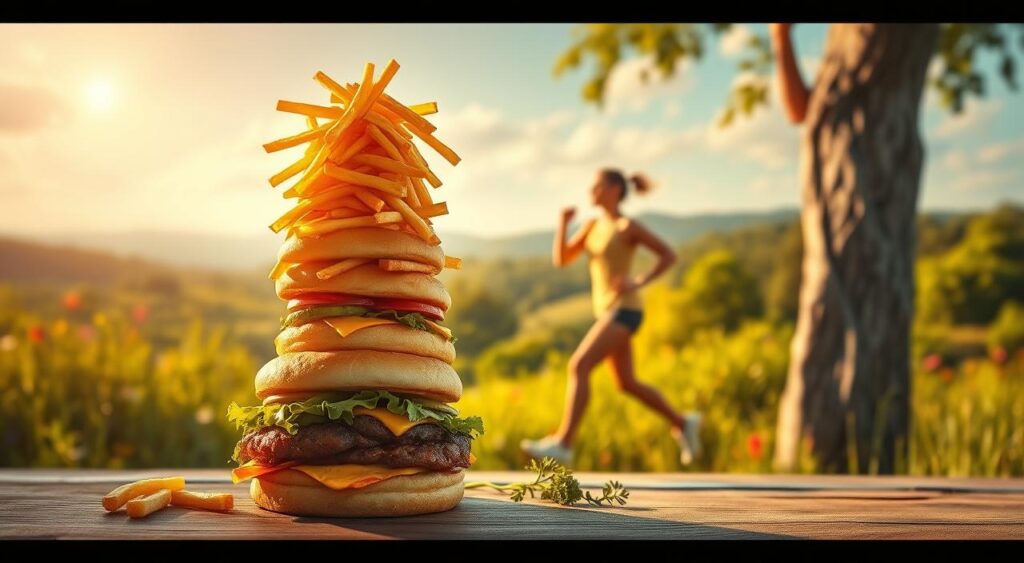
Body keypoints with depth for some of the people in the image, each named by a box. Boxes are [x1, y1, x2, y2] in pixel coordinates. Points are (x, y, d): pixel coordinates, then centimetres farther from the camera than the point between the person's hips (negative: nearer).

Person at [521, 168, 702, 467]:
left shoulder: (629, 226, -9)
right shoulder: (593, 224, 13)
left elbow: (669, 255, -5)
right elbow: (561, 260, 9)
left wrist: (639, 283, -17)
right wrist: (563, 222, -4)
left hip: (624, 311, -9)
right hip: (609, 311, 9)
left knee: (578, 366, -19)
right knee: (627, 384, 14)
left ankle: (562, 443, -20)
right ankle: (682, 423, 28)